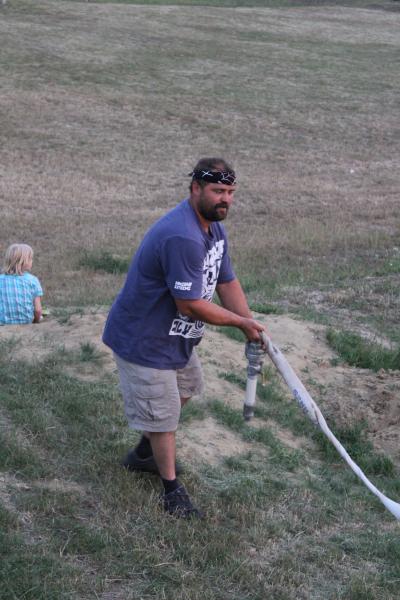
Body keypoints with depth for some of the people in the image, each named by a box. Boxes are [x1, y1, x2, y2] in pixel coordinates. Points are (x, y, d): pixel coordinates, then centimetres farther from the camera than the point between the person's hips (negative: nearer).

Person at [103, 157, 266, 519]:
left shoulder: (214, 227, 1)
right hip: (143, 341, -11)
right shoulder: (182, 238, -33)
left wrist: (252, 329, -7)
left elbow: (227, 283, 5)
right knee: (162, 414, 2)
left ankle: (144, 454, 47)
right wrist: (241, 322, -20)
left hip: (176, 336, 11)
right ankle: (172, 488, 21)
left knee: (185, 388, 28)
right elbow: (190, 304, -32)